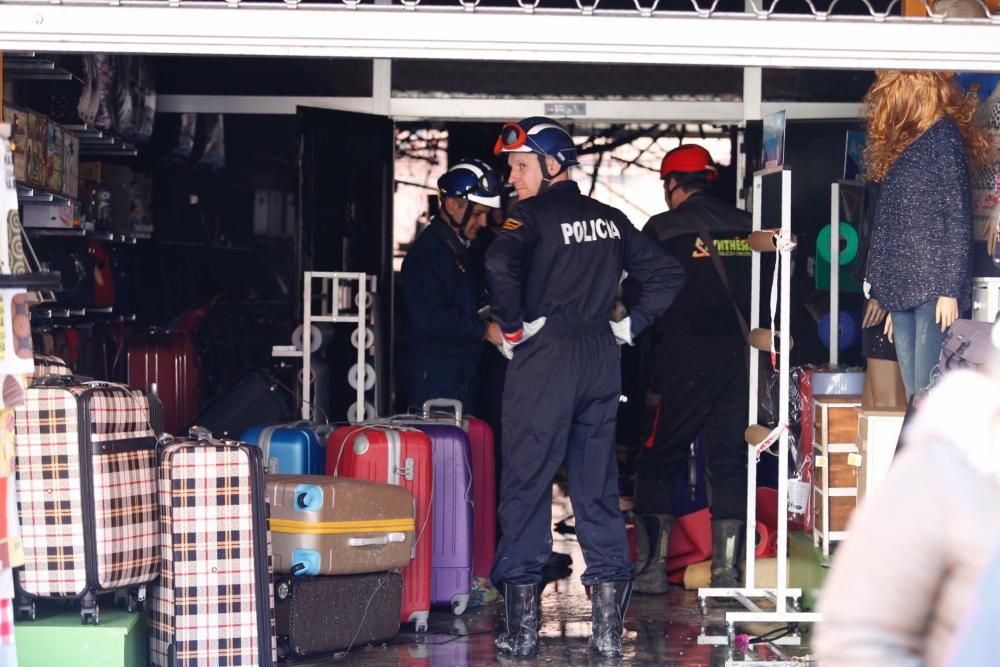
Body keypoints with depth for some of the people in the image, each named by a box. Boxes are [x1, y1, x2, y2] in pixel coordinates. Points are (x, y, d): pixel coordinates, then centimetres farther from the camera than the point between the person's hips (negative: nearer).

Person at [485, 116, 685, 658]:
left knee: (526, 485, 1)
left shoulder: (533, 215, -6)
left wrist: (513, 328, -13)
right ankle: (608, 628, 8)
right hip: (601, 359, 6)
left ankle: (522, 628, 2)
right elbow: (666, 273, 15)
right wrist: (631, 325, 12)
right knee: (598, 487, 9)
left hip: (544, 356, -5)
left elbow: (500, 264, -25)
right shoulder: (610, 220, 12)